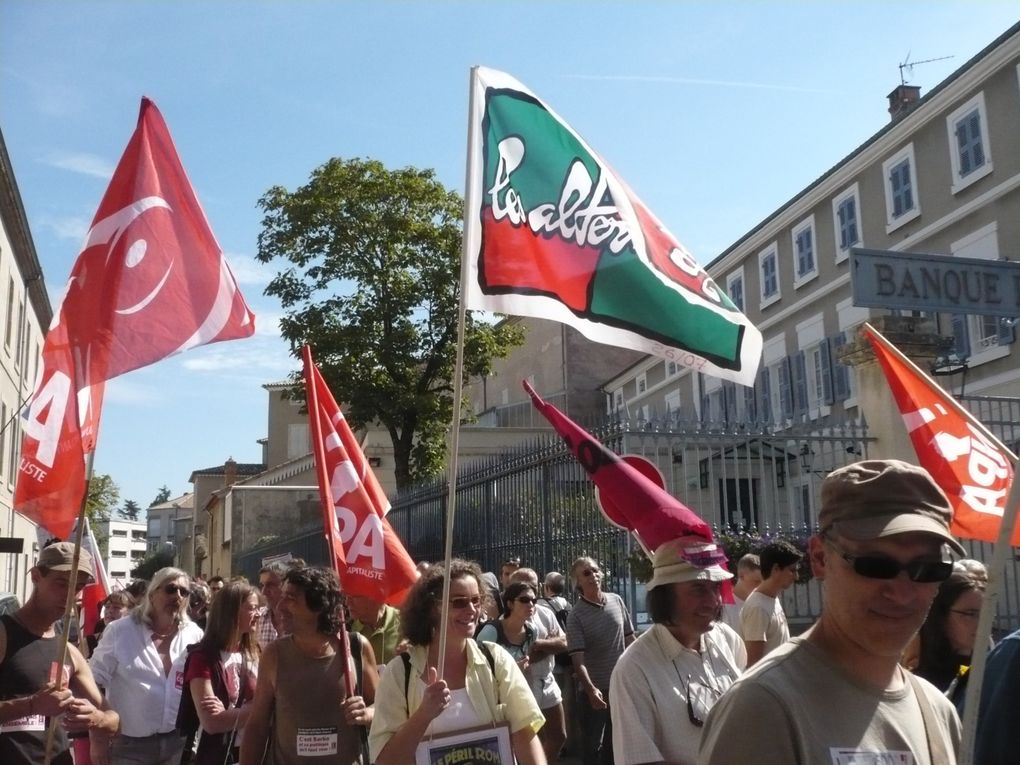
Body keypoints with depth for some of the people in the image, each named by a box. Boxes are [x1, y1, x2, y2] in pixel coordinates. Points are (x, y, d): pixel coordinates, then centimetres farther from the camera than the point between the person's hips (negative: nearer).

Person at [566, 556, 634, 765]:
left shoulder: (617, 601, 0)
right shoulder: (576, 615, -14)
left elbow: (629, 639, 9)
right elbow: (577, 659, -19)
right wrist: (591, 689, -31)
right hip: (594, 689, -4)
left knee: (614, 742, 18)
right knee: (591, 744, 5)